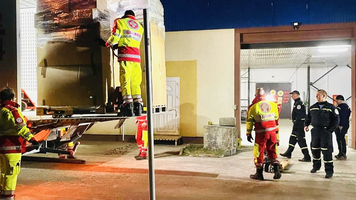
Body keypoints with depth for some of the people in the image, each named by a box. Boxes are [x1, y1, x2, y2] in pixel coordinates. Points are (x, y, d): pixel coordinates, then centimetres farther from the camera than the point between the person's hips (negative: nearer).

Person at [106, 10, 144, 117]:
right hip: (136, 56, 4)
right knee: (135, 82, 6)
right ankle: (138, 106, 1)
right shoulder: (140, 27, 24)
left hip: (125, 55, -4)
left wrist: (108, 44, 21)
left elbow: (114, 38, 0)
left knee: (125, 80, -7)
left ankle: (128, 105, -16)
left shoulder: (120, 22, 10)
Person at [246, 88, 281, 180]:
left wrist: (248, 133, 9)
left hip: (261, 132, -4)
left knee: (259, 153, 6)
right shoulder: (273, 105, 9)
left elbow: (249, 121, 0)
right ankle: (277, 171, 10)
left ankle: (259, 174, 13)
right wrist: (277, 134, 25)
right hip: (272, 131, 4)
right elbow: (276, 119, 15)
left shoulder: (253, 107, -3)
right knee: (272, 152, 15)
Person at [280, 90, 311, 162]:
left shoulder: (299, 103, -17)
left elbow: (299, 115, -24)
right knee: (292, 138, 19)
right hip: (297, 125, 11)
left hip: (299, 124, -11)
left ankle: (307, 157, -4)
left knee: (301, 140, -8)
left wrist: (295, 123, -21)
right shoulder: (296, 103, 15)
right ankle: (288, 153, 32)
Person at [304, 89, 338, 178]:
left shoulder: (331, 107, -3)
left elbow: (336, 120, -4)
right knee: (315, 150, 12)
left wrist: (330, 130, -12)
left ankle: (329, 171, 0)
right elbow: (308, 117, 19)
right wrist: (306, 125, 3)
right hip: (315, 131, 5)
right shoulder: (313, 107, 10)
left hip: (326, 132, -5)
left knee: (327, 152, -6)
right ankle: (316, 166, 31)